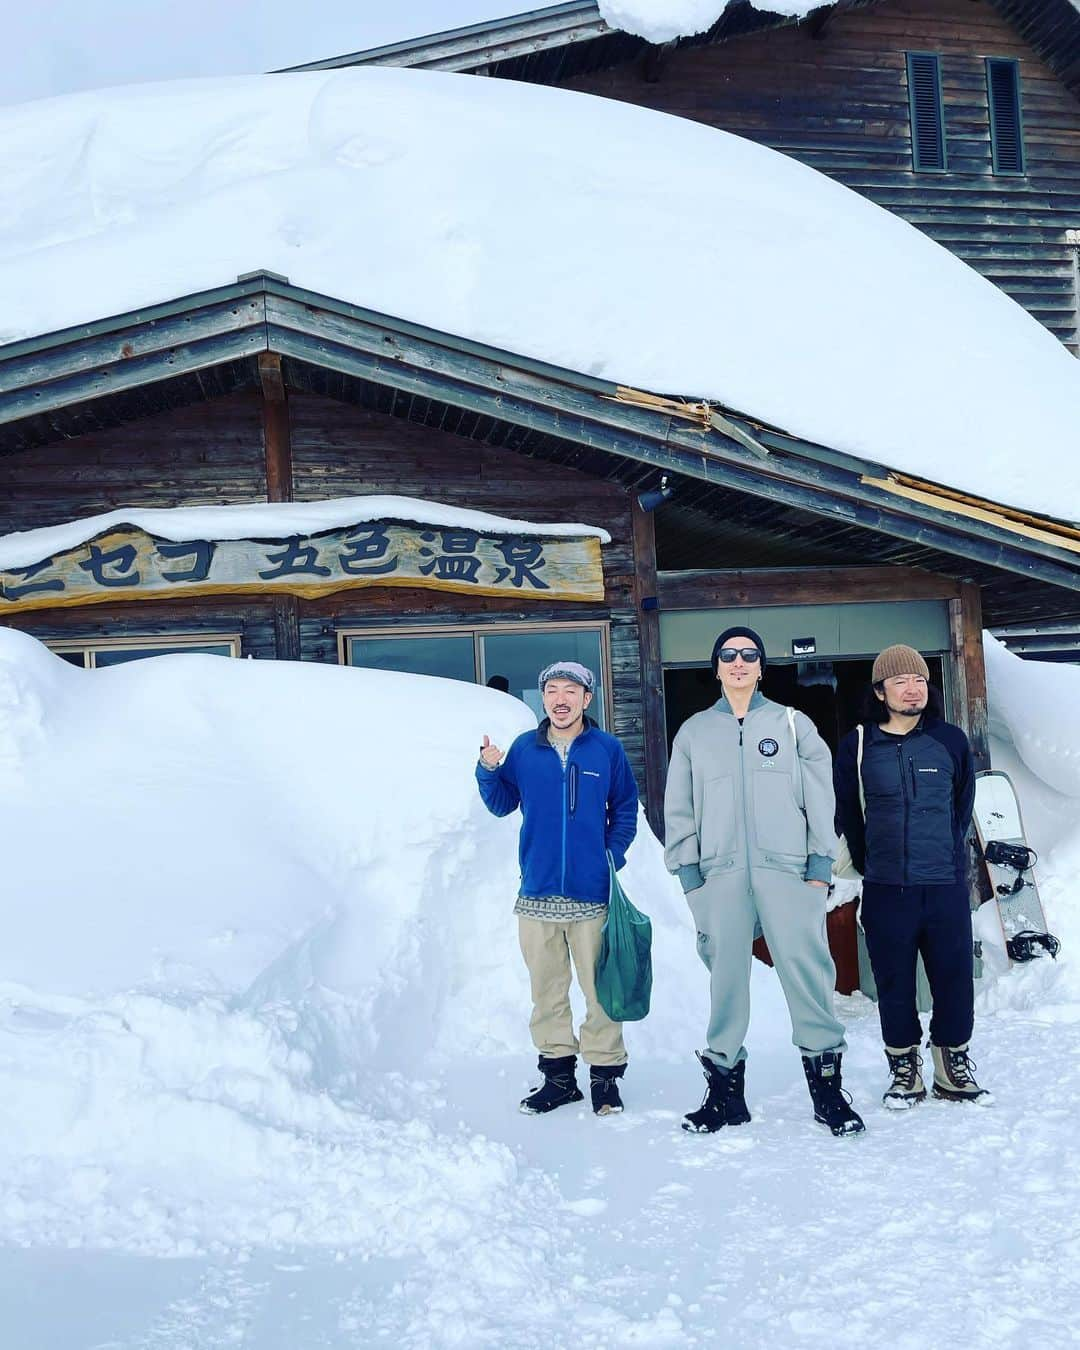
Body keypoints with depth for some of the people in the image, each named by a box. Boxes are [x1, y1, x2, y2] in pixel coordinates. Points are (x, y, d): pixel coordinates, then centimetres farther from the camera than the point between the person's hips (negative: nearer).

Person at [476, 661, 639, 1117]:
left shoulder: (607, 749, 2)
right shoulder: (524, 748, 6)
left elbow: (625, 810, 7)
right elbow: (502, 804, 12)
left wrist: (612, 856, -4)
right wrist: (489, 770, -5)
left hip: (591, 891, -2)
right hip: (537, 891, 2)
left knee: (600, 985, 1)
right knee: (546, 987, 9)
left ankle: (605, 1073, 13)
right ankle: (557, 1073, 20)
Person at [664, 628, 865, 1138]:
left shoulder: (793, 725, 11)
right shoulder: (693, 732, 14)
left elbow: (820, 798, 7)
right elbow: (680, 811, 12)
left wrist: (820, 863, -1)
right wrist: (688, 872, 3)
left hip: (787, 869, -1)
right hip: (720, 873, 1)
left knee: (806, 970, -6)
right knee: (726, 976, 2)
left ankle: (826, 1084, 2)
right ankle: (724, 1086, 11)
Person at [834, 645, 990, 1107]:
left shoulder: (951, 740, 4)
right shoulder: (857, 746, 1)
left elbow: (964, 805, 15)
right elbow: (847, 816, 10)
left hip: (947, 885, 1)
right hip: (886, 891, -1)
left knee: (955, 978, 5)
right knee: (894, 983, 6)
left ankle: (953, 1067, 21)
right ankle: (905, 1071, 19)